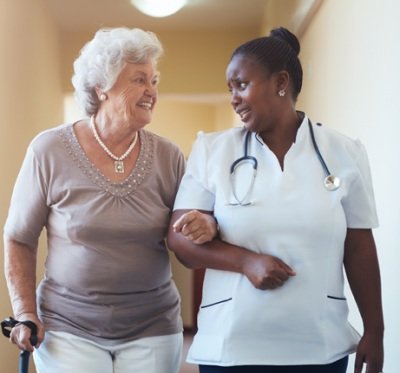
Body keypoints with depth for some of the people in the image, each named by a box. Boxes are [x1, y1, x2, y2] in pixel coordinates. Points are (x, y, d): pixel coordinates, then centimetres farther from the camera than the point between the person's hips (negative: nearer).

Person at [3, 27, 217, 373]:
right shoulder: (49, 150, -8)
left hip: (152, 329, 2)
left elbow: (189, 231, 8)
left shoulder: (168, 156, -2)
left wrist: (207, 226, -15)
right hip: (68, 326, -2)